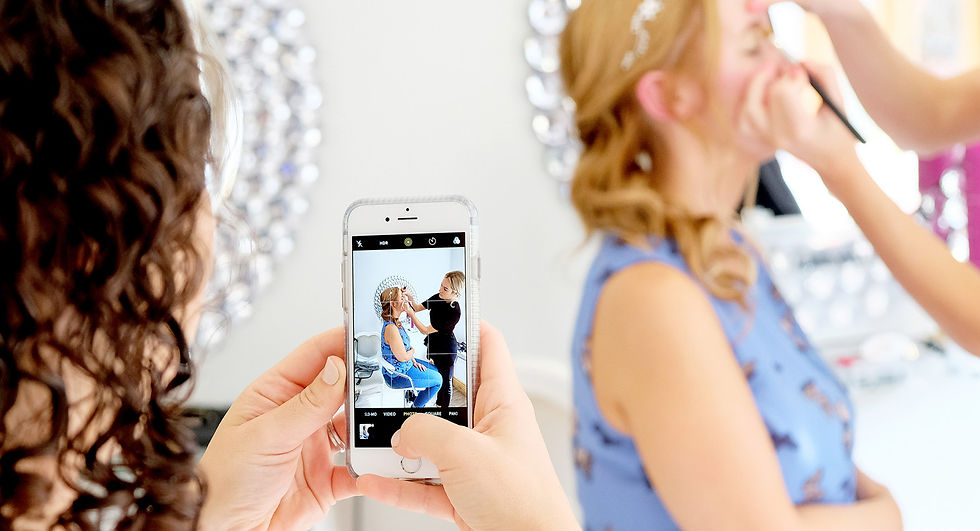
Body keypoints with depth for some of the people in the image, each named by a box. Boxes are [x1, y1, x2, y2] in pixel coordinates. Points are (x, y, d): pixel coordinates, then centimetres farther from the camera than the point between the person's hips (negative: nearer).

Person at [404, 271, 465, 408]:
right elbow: (418, 308, 3)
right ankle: (438, 404, 43)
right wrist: (410, 298, -17)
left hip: (447, 349, -7)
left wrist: (410, 312, -33)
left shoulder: (455, 312, -32)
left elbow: (426, 330, -29)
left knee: (445, 380, 12)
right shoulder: (438, 298, -12)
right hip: (433, 344, 7)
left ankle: (443, 407, 31)